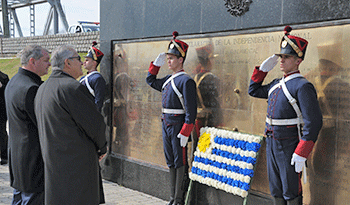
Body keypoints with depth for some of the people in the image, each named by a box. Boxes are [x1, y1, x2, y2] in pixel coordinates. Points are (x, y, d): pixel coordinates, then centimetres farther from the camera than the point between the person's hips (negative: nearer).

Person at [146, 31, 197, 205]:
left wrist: (184, 133, -20)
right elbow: (151, 81, 31)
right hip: (166, 125, 8)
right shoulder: (168, 80, 12)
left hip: (178, 126, -8)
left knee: (180, 164, 0)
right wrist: (156, 63, 16)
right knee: (171, 163, 13)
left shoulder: (186, 81, -12)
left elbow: (191, 111, -16)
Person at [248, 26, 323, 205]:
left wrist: (301, 154, -22)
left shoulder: (303, 86, -14)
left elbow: (313, 123, -19)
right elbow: (254, 91, 27)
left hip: (289, 148, -8)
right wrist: (263, 69, 12)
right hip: (271, 145, 8)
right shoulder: (276, 84, 10)